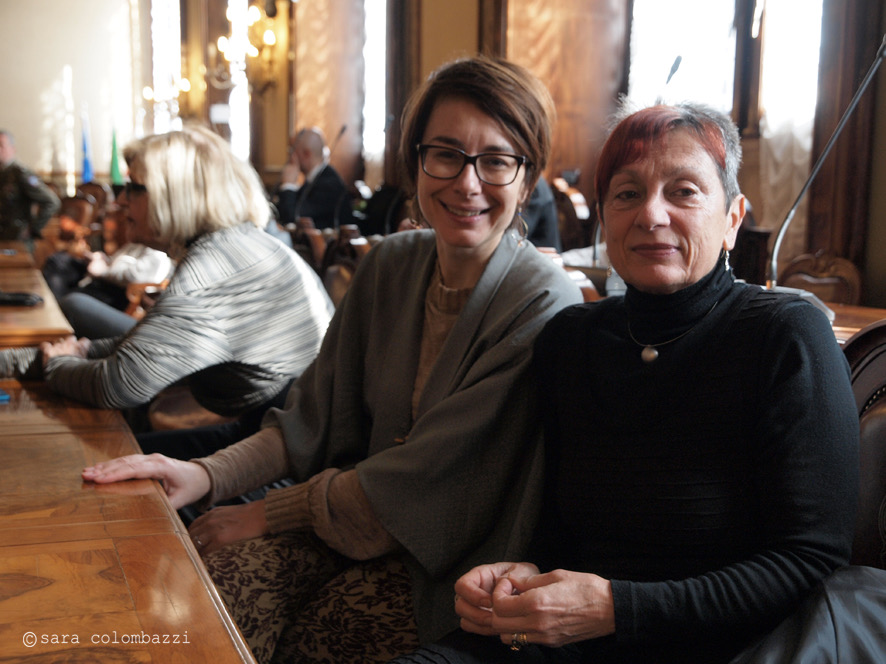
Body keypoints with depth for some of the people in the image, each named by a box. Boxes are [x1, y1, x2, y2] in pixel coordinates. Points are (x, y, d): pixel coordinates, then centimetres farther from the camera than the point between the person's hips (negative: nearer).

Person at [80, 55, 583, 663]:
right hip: (359, 512, 5)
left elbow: (422, 477, -18)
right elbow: (315, 419, 5)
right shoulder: (391, 265, 2)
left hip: (458, 562, -5)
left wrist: (265, 514, -12)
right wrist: (208, 474, -12)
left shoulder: (542, 305, -19)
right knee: (216, 565, -19)